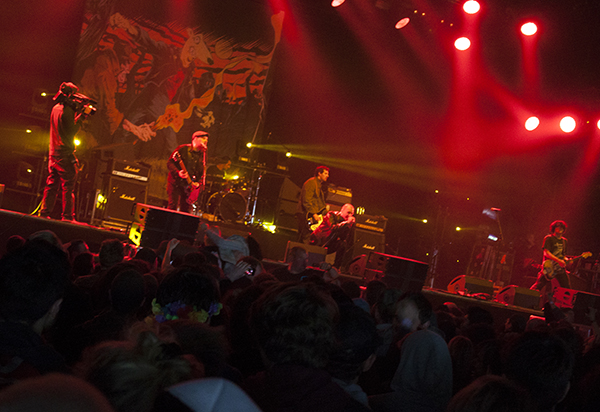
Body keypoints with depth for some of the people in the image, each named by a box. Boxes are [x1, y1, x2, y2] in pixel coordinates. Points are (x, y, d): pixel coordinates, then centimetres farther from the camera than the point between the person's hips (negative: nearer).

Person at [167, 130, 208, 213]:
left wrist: (199, 183, -5)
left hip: (189, 186, 5)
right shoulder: (183, 149, -5)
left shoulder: (203, 155, 10)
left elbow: (202, 173, 13)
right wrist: (178, 173, -22)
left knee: (185, 209, 3)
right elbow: (170, 162, -6)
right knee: (173, 206, -13)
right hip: (176, 183, -5)